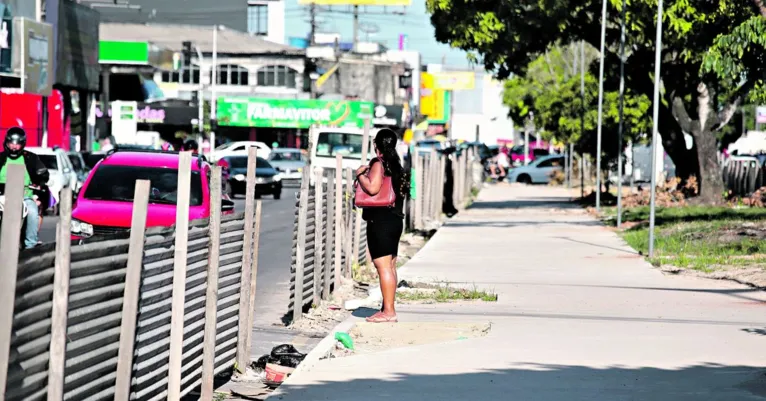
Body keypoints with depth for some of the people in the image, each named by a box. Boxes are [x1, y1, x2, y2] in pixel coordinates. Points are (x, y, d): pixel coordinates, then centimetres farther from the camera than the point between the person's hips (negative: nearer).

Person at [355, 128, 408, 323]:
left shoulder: (379, 164, -12)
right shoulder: (396, 166, 14)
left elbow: (372, 188, -25)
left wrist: (361, 174, -8)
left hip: (380, 221, -9)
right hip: (395, 220, 9)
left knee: (383, 266, -9)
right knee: (390, 266, 13)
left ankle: (388, 312, -11)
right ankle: (387, 309, 19)